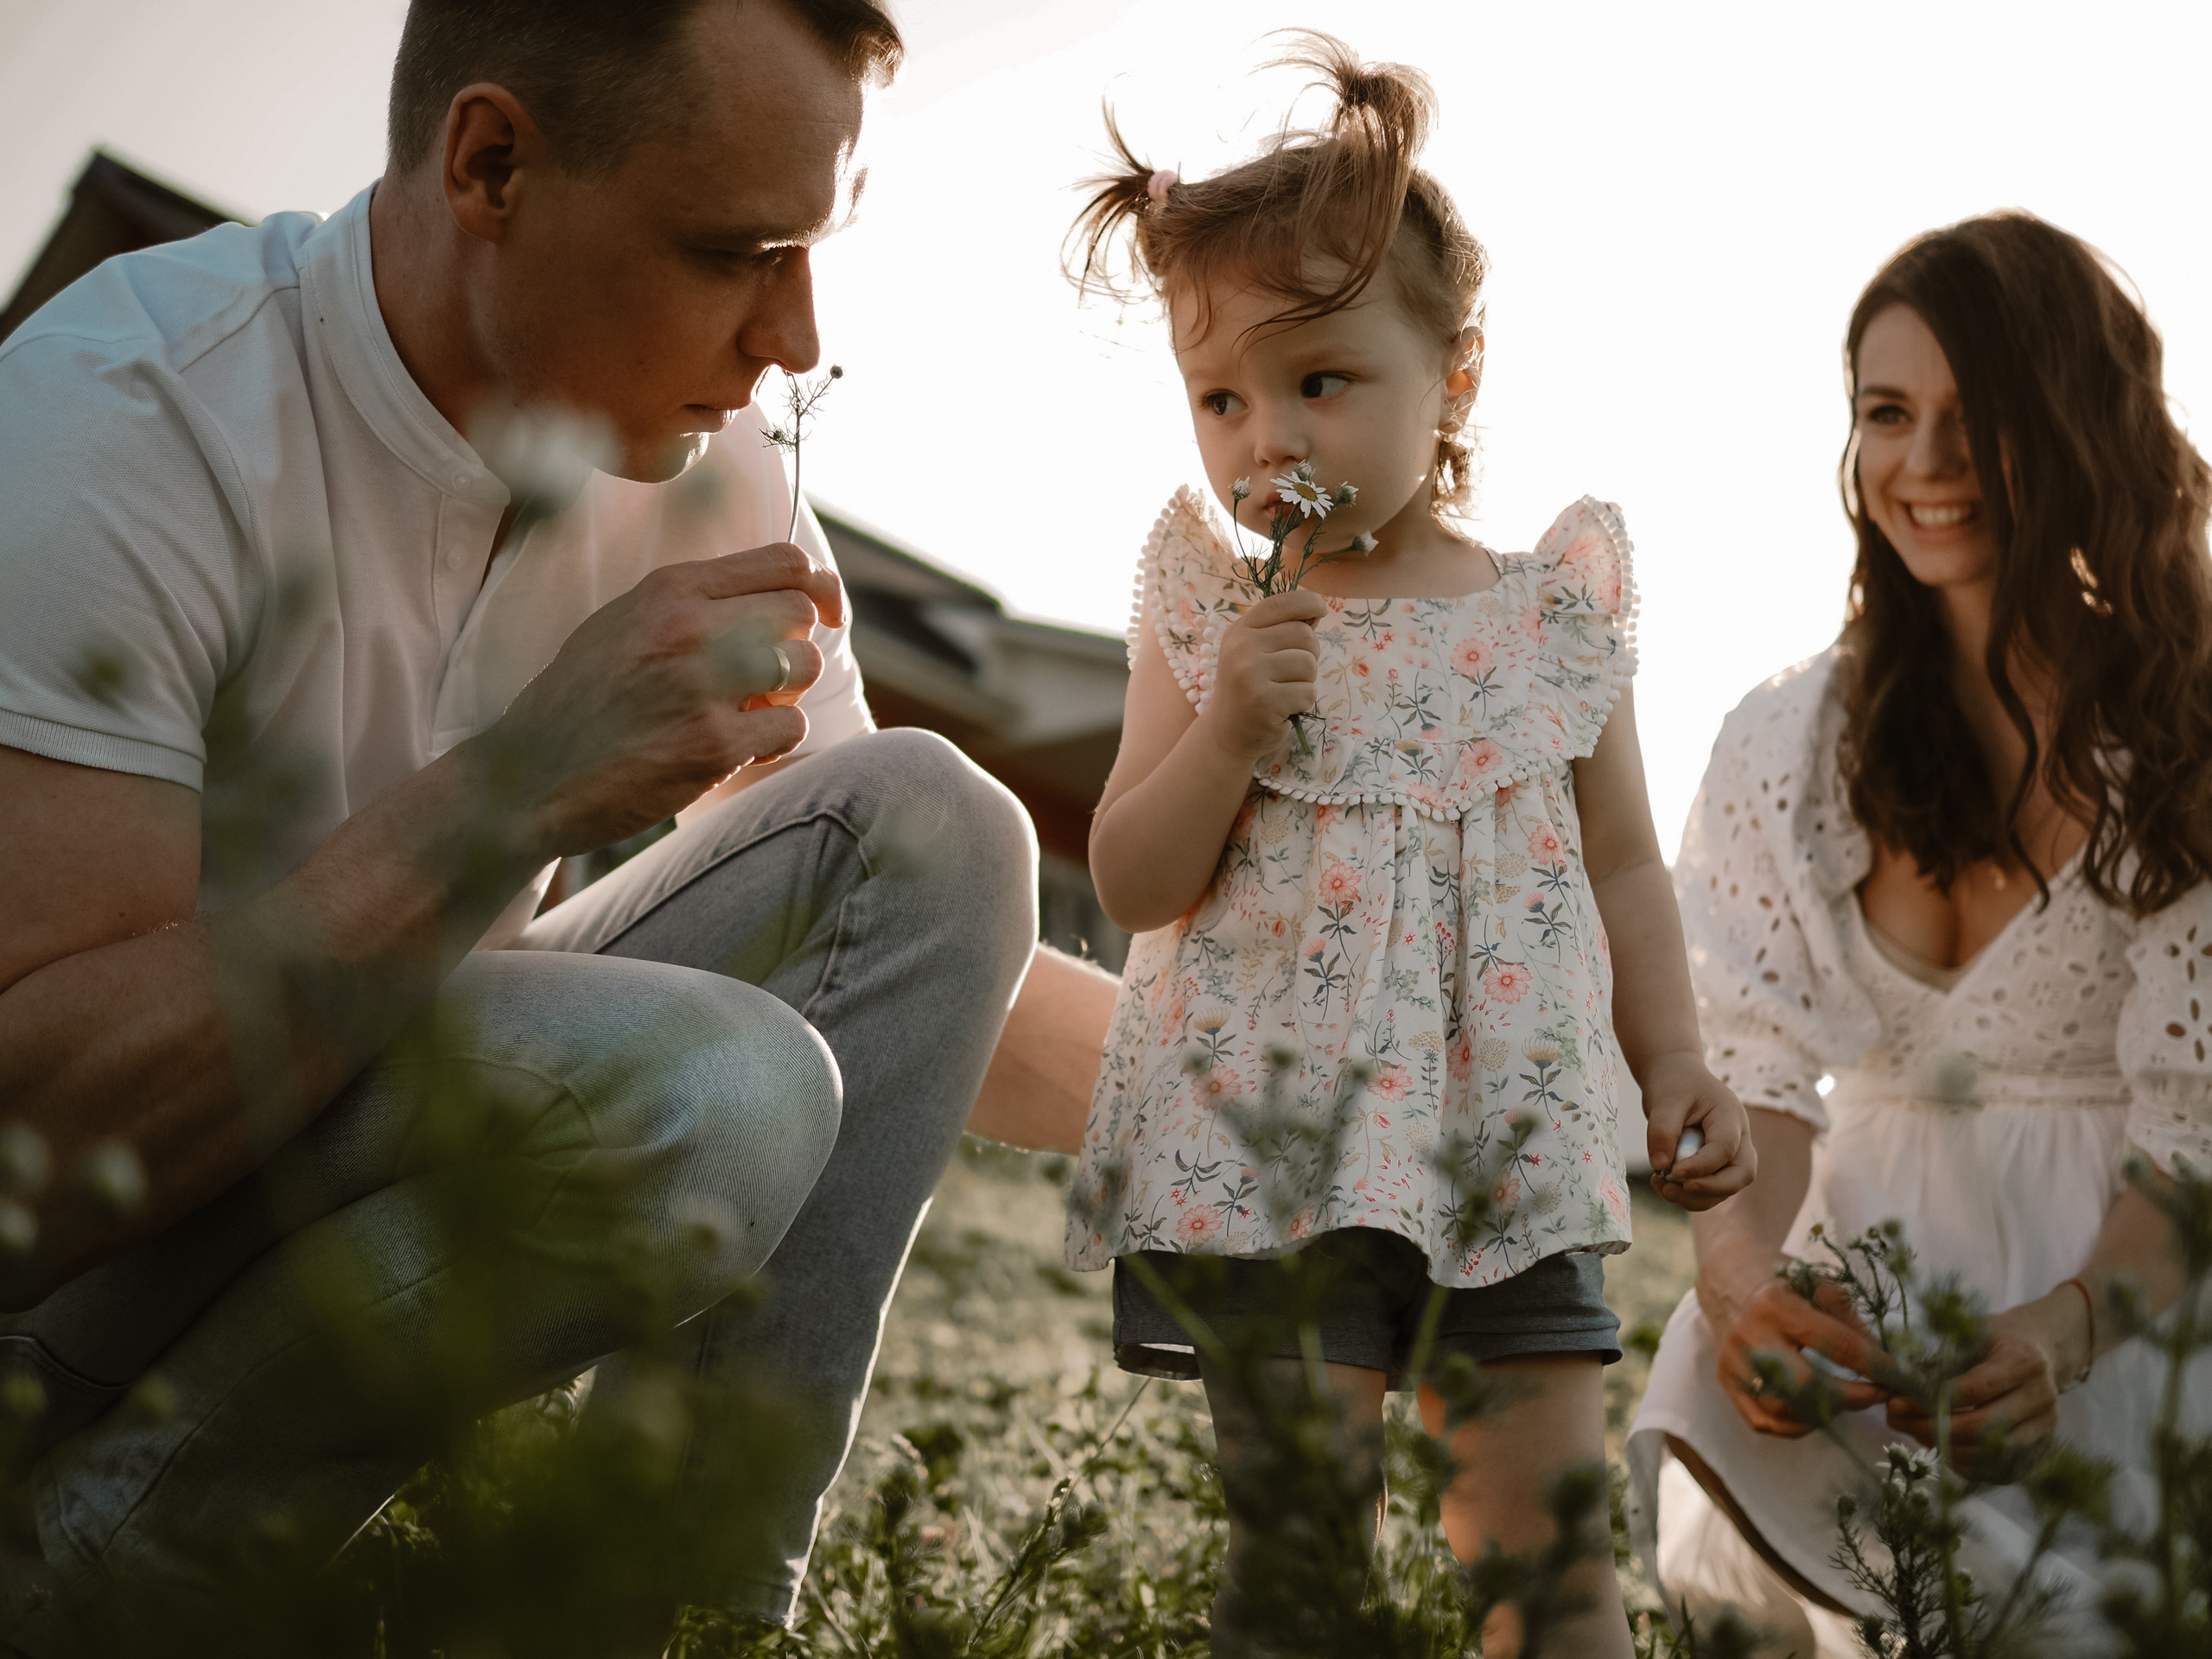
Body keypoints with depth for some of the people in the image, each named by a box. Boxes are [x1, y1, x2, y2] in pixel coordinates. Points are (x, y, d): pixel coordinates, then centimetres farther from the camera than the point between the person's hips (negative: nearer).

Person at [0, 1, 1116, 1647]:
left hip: (395, 1153, 7)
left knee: (931, 818, -8)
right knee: (694, 1093, -32)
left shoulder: (696, 466, -2)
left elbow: (935, 955, 10)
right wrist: (514, 782, -34)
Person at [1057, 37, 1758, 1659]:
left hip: (1510, 1150, 2)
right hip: (1266, 1140, -1)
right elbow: (1132, 885, 0)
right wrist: (1228, 731, -16)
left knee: (1557, 1525, 4)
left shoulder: (1554, 612, 5)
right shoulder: (1213, 618, 2)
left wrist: (1676, 1055, 3)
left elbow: (1618, 862, 13)